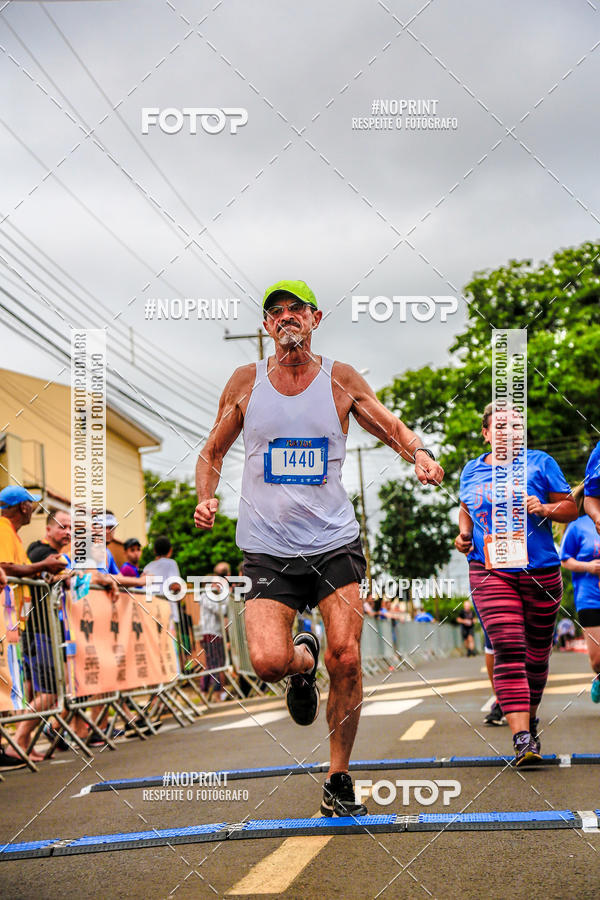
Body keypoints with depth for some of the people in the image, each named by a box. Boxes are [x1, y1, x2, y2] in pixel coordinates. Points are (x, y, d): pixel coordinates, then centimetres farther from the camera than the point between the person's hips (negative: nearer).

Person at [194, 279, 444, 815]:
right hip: (268, 545, 0)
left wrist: (420, 455, -10)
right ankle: (303, 661, 22)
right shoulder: (246, 382, 4)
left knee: (346, 660, -7)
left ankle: (338, 781, 12)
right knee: (269, 661, -18)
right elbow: (213, 452, 14)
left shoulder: (342, 380, 3)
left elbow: (393, 429, 12)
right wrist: (206, 498, -5)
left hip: (335, 541, 0)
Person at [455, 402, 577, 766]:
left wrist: (545, 509, -15)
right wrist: (464, 533, 11)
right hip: (491, 571, 0)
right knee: (508, 650, -15)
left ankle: (530, 719, 35)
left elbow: (571, 507, 5)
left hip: (540, 571, 0)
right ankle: (522, 738, -22)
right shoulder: (472, 471, 13)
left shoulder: (539, 463, 4)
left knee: (536, 652, 10)